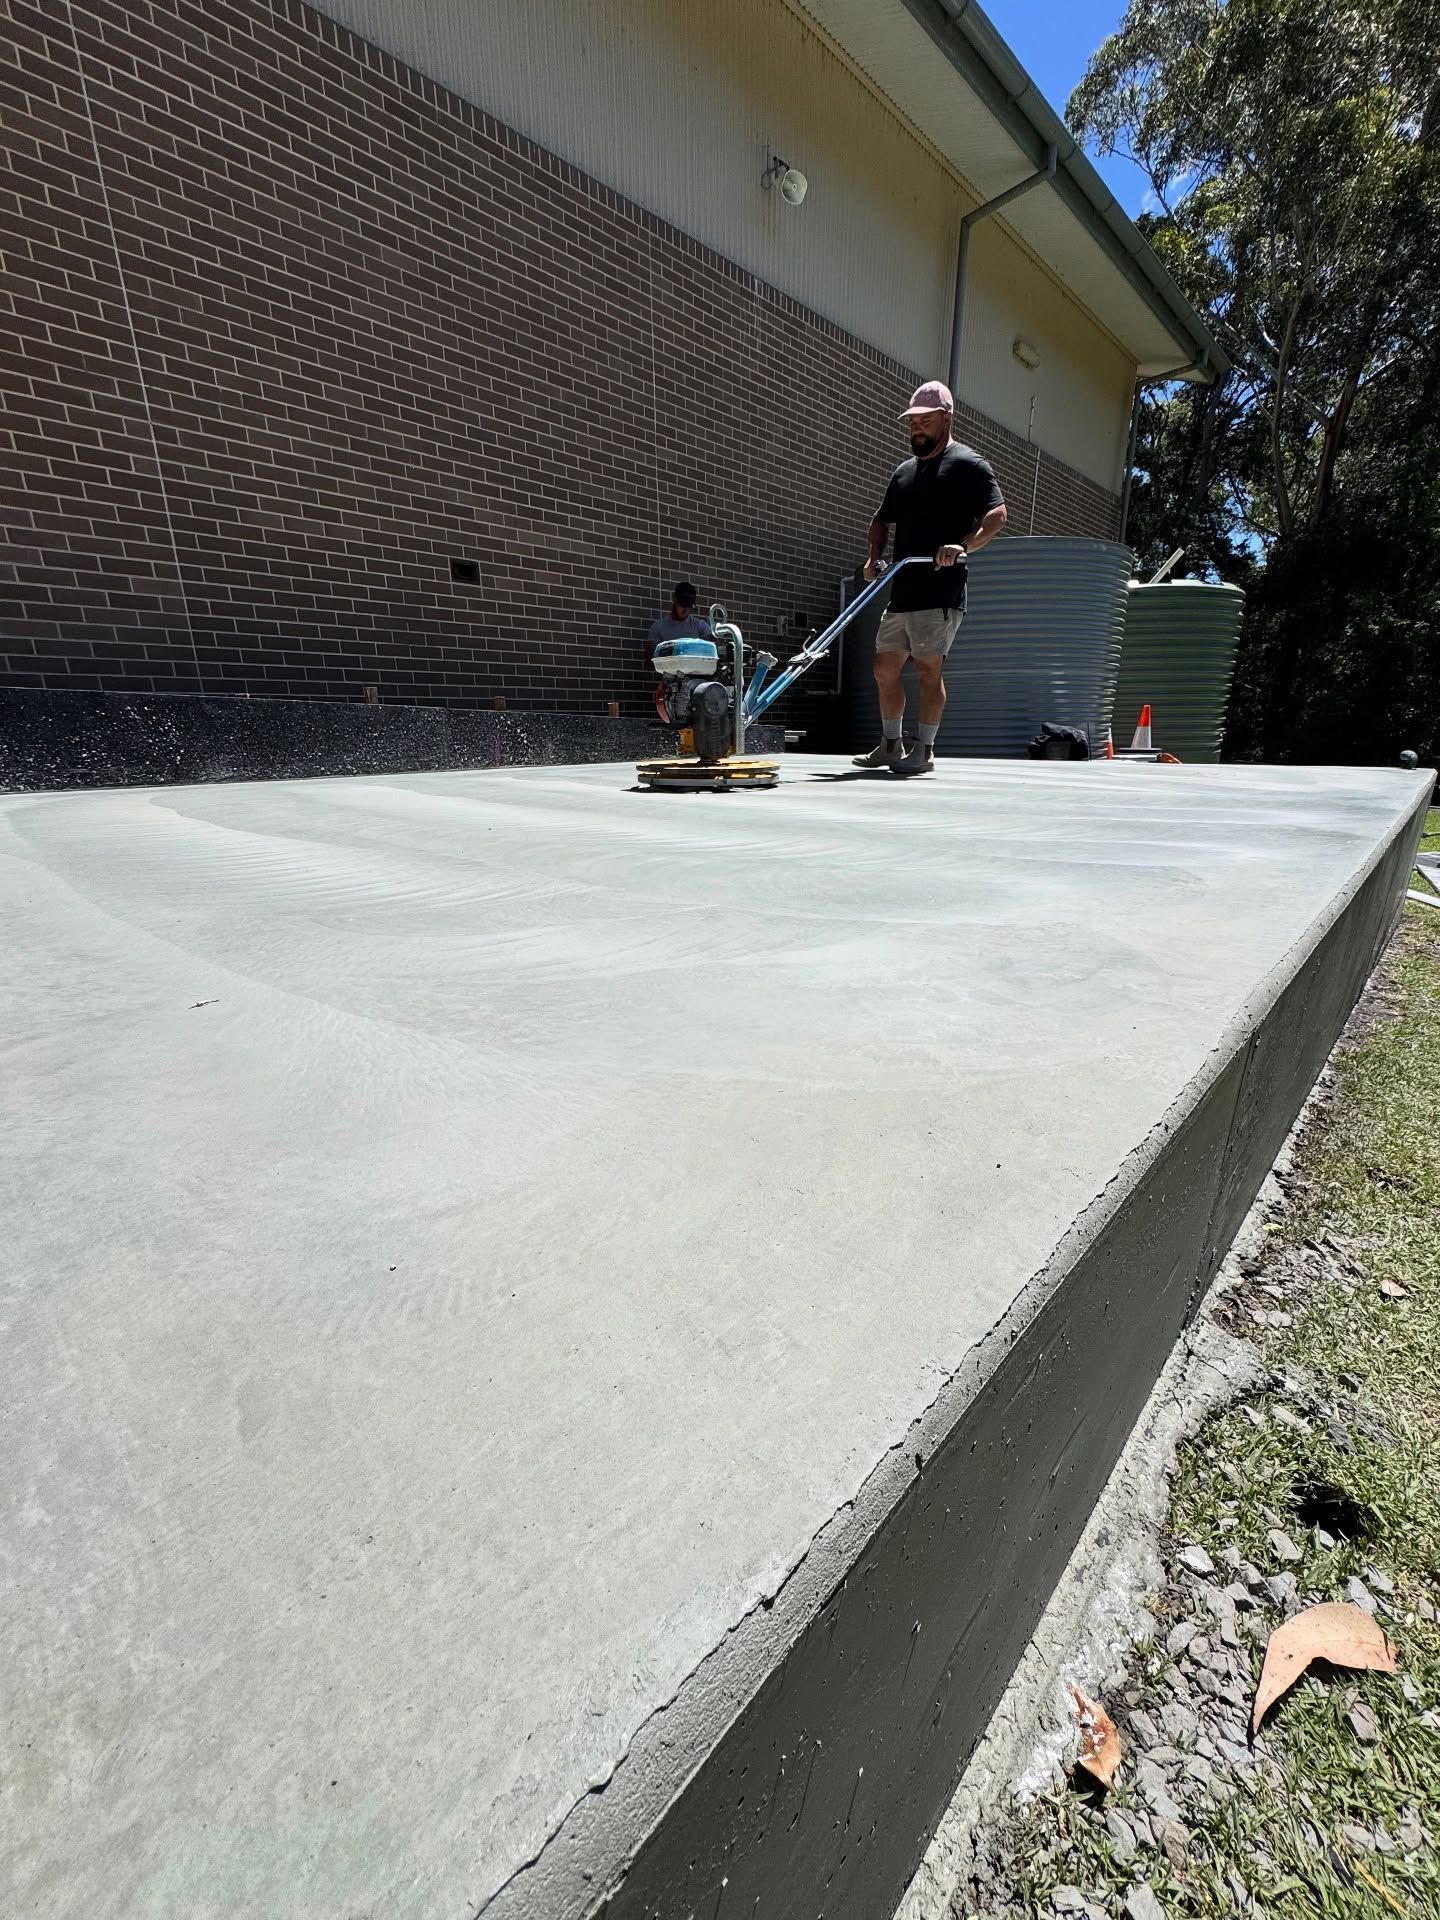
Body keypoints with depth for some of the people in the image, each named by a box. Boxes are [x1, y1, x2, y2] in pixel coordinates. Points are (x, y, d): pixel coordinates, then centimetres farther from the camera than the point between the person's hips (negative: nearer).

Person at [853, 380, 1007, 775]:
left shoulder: (968, 464, -1)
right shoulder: (904, 471, 22)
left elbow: (997, 513, -11)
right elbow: (882, 521, 31)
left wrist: (964, 546, -28)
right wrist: (874, 556, 12)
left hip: (940, 592, -8)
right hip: (901, 591, 8)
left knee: (928, 669, -9)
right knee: (885, 668, 8)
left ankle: (924, 750, -3)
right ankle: (892, 745, 20)